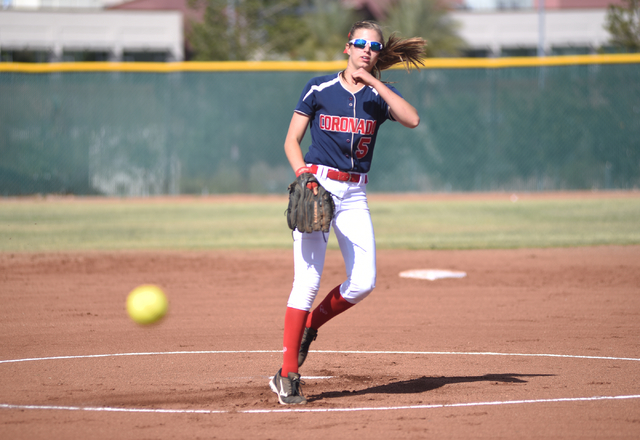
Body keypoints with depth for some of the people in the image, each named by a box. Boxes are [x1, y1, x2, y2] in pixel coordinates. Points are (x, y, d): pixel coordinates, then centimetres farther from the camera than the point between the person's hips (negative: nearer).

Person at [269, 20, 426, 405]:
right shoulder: (319, 89, 1)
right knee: (308, 280, -12)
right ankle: (288, 376, -8)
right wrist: (301, 170, -17)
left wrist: (372, 81, -17)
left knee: (363, 282, -6)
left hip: (354, 196, 4)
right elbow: (292, 140, 3)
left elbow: (412, 120, -14)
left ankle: (309, 327, 21)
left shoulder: (380, 95, 6)